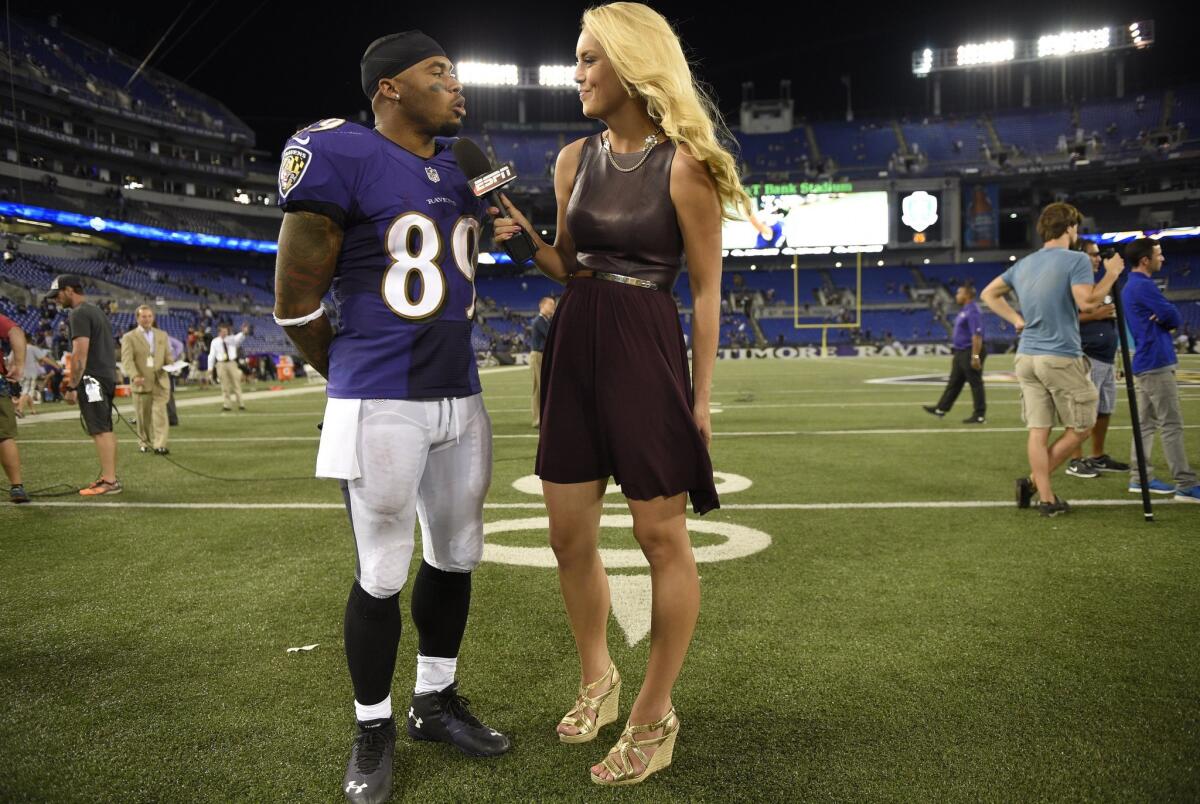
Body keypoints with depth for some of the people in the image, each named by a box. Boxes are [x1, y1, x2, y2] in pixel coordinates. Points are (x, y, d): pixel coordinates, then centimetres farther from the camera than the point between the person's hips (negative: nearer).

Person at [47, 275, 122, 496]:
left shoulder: (79, 314, -11)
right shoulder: (97, 312, 19)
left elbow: (80, 353, -18)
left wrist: (72, 387, -16)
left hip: (92, 379, -10)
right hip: (108, 376, 10)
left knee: (100, 431, -10)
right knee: (106, 429, 13)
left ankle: (109, 481, -11)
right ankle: (109, 476, 17)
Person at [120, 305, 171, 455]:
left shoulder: (162, 335, 15)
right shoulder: (129, 337, 2)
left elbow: (167, 356, 17)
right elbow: (127, 360, -8)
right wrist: (135, 376, -25)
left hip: (160, 382, 2)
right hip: (141, 383, -2)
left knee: (160, 412, -11)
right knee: (143, 416, 6)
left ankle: (160, 445, -14)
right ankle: (144, 443, 21)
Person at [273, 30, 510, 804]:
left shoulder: (465, 166, 12)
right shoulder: (339, 155, -11)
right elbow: (296, 299, -7)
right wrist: (360, 380, 5)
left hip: (461, 398, 7)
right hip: (381, 407, -7)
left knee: (456, 555, 15)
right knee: (383, 573, 4)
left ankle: (437, 702, 34)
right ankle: (374, 727, 25)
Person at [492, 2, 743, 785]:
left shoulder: (683, 165, -9)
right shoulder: (576, 158, 8)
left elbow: (706, 289, -7)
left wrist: (701, 394, -8)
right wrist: (526, 236, -4)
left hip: (648, 352, -6)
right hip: (575, 347, 7)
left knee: (662, 536, 1)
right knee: (570, 535, 11)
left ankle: (655, 714, 17)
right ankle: (597, 679, 32)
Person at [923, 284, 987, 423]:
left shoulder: (972, 311, -17)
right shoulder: (964, 311, 15)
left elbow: (977, 336, -23)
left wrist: (975, 356, -27)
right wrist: (957, 353, 23)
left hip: (970, 353, -10)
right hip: (961, 353, 10)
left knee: (975, 383, -4)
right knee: (954, 382, 13)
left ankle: (980, 415, 2)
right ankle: (941, 409, 18)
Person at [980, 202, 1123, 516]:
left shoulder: (1023, 264, 13)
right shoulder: (1076, 260, -8)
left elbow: (988, 294, 18)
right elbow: (1086, 301, -18)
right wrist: (1112, 274, -5)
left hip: (1027, 358, 7)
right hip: (1062, 358, -6)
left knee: (1038, 430, 6)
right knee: (1080, 427, 8)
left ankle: (1046, 497, 7)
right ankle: (1035, 481, 3)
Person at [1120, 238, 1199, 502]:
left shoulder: (1130, 287, 16)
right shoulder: (1144, 286, -15)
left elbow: (1164, 318, 17)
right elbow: (1174, 317, -15)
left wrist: (1164, 319, -5)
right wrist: (1166, 318, 7)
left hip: (1144, 363, 10)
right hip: (1157, 363, -10)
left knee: (1146, 423, 12)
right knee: (1172, 424, -9)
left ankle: (1140, 477, 16)